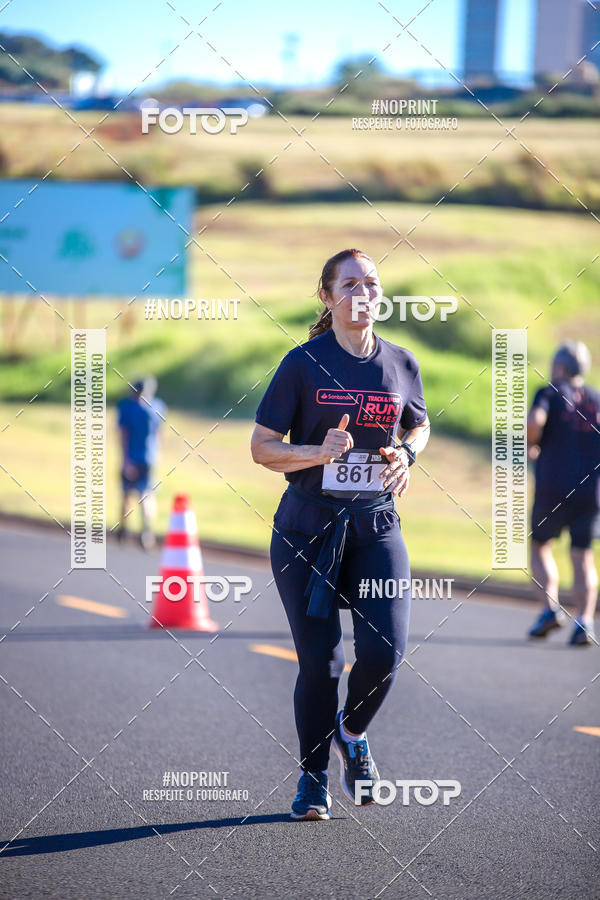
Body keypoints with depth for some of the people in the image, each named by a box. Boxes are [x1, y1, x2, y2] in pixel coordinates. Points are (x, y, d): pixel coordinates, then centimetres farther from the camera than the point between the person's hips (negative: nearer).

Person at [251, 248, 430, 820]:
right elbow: (262, 448, -2)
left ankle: (352, 732, 19)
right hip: (306, 526, -2)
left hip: (375, 526, 2)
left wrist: (406, 455, 2)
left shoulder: (400, 364, 5)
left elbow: (419, 425, 24)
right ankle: (313, 778, 19)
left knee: (385, 650, -13)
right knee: (318, 660, -2)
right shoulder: (303, 364, -4)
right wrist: (319, 452, -19)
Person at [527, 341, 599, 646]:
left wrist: (530, 444, -2)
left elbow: (534, 420, -20)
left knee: (540, 546, 15)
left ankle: (550, 607, -1)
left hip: (553, 489, -3)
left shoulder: (549, 393, 0)